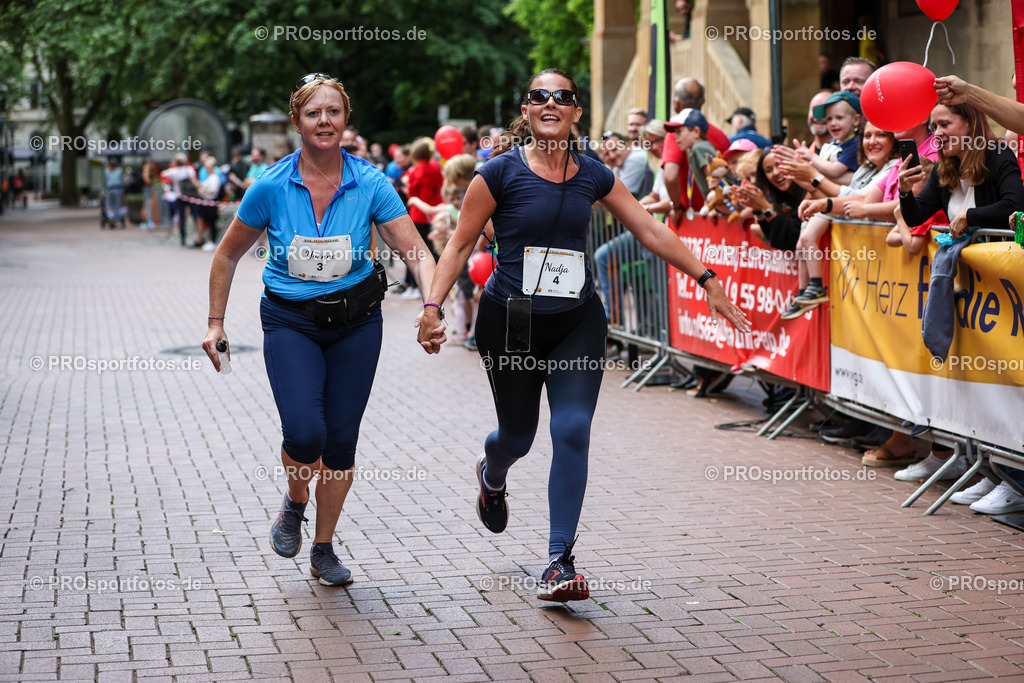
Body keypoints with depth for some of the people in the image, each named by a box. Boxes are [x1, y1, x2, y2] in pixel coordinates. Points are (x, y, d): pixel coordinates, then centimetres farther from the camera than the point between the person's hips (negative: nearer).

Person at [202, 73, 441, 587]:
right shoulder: (271, 186, -10)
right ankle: (294, 504, 16)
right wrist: (216, 323, 3)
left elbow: (416, 253, -13)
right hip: (290, 321, -1)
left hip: (355, 320, 1)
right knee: (304, 434, -19)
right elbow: (228, 255, 4)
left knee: (341, 439, 2)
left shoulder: (370, 184, -10)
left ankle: (324, 550, 22)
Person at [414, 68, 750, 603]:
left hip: (578, 322, 2)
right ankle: (491, 477, 51)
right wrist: (433, 305, -16)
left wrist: (706, 280, 3)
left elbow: (652, 231, 6)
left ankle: (560, 561, -6)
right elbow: (461, 244, -5)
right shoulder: (501, 172, -8)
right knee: (518, 435, 11)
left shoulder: (593, 176, 3)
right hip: (510, 322, -2)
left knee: (572, 430, -11)